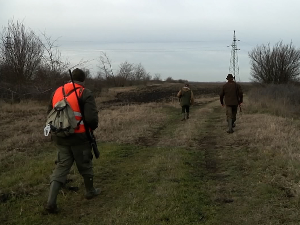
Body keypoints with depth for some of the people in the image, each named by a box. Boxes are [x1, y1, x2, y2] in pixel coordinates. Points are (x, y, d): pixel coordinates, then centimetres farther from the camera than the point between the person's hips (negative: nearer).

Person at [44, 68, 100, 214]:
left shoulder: (57, 92, 7)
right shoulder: (85, 94, -10)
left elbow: (50, 114, 11)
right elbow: (91, 118, -18)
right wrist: (93, 127, 3)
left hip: (60, 136, 4)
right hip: (79, 137, -4)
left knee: (62, 166, 10)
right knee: (85, 165, 15)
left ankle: (51, 202, -1)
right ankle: (90, 191, 36)